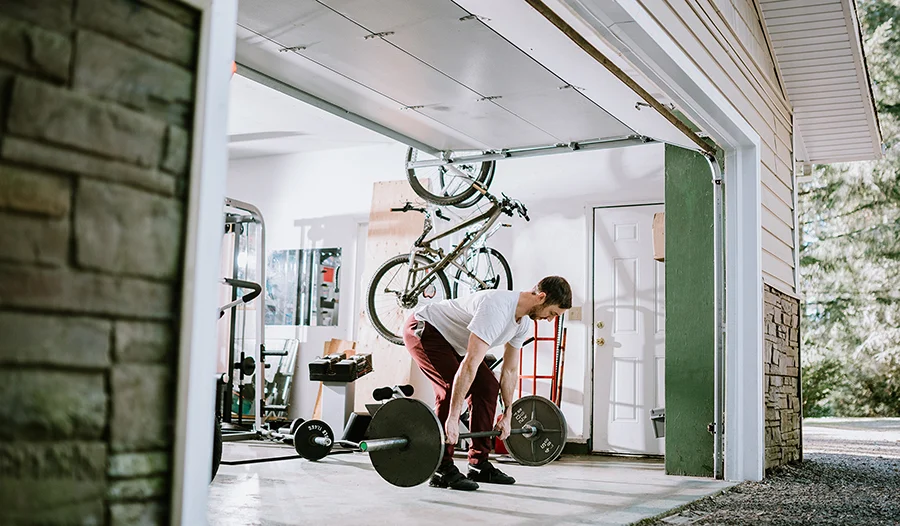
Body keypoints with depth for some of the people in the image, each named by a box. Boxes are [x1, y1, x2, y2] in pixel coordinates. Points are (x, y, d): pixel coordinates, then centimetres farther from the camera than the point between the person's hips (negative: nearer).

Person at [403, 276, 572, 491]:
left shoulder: (523, 323, -5)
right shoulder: (497, 309, -36)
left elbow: (510, 370, 7)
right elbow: (470, 364, -41)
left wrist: (507, 415, 9)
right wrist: (453, 418, -42)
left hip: (451, 339, 10)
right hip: (423, 330, -10)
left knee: (488, 386, 0)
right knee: (452, 388, -25)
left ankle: (479, 465, 7)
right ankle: (442, 470, -17)